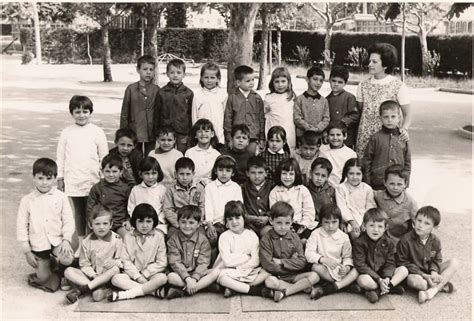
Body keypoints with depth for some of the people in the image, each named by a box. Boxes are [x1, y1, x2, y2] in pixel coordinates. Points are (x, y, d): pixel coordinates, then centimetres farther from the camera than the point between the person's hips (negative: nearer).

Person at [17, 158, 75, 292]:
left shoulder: (61, 197, -5)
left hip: (58, 241, -1)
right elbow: (21, 226, -1)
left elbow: (68, 220, -2)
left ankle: (65, 275, 6)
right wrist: (27, 251, -2)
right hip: (38, 245, 1)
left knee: (67, 259, -29)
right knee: (43, 278, 0)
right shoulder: (27, 200, -5)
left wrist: (66, 239, -17)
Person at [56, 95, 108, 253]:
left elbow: (104, 157, 1)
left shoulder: (97, 132, -2)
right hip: (73, 181, 2)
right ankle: (81, 242, 23)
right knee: (78, 212, 12)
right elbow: (60, 156, 8)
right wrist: (60, 178, 7)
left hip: (92, 181, -2)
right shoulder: (67, 133, 3)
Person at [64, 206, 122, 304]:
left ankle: (81, 290, -31)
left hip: (107, 277, -2)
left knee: (115, 269, -35)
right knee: (68, 271, -18)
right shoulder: (86, 242, -1)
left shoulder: (116, 240, -6)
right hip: (91, 275, 2)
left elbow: (121, 260, -3)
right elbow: (84, 264, -1)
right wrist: (93, 275, -17)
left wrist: (115, 262, -27)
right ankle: (98, 289, -32)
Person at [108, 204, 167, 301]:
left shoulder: (159, 236, 1)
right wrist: (137, 276, -14)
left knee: (162, 278, -33)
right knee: (116, 278, -26)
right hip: (133, 274, 2)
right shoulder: (128, 237, 5)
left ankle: (126, 294, -32)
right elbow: (126, 261, -1)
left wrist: (144, 274, -10)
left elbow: (162, 263, -3)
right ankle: (153, 291, -30)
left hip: (151, 274, -1)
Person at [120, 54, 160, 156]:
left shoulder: (156, 90, 1)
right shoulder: (131, 89, 1)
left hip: (151, 135, 0)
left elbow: (159, 114, 4)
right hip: (134, 132, 0)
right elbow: (124, 113, 5)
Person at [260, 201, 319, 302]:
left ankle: (284, 292, -21)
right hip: (276, 276, -3)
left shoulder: (294, 237, 4)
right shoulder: (266, 240, -5)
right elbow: (268, 265, -15)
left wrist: (281, 262, -13)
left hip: (294, 276, 3)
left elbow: (302, 262, -4)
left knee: (314, 276, -20)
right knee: (269, 281, -36)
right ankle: (301, 287, -17)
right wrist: (291, 263, -9)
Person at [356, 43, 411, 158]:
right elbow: (359, 111, 12)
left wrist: (404, 129, -18)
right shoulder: (363, 85, 7)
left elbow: (407, 114, 0)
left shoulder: (398, 86, -2)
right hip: (364, 138, 3)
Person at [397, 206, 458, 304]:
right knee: (413, 280, -41)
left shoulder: (435, 241, 0)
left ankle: (433, 290, -25)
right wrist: (424, 275, -20)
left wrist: (434, 272, -17)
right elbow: (402, 263, -14)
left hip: (429, 271, 5)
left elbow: (436, 260, 7)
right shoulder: (405, 240, -16)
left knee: (454, 262, -11)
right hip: (414, 273, -5)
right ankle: (442, 286, -16)